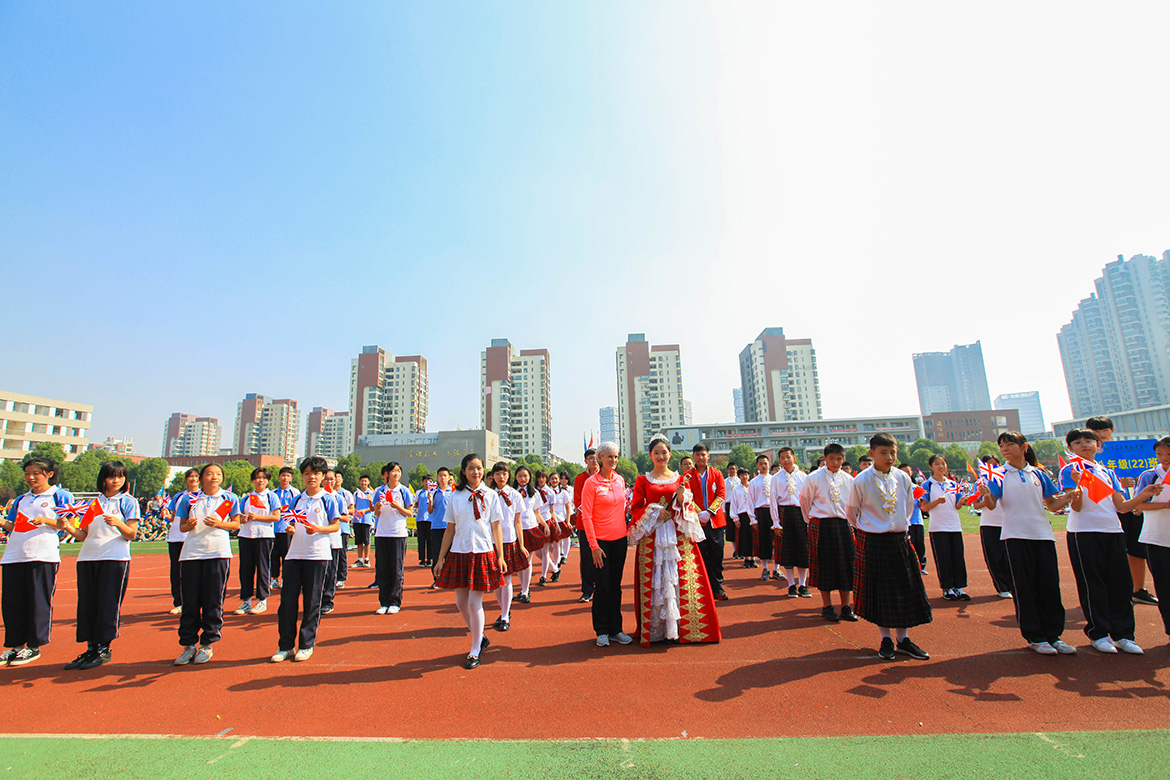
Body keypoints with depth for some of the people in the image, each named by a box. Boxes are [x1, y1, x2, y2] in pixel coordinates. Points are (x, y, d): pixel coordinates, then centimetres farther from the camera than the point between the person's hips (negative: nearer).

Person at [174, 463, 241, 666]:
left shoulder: (229, 498, 4)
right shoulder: (189, 499, 7)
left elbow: (236, 524, 7)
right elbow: (182, 526, 12)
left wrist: (219, 523, -11)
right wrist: (188, 525, -10)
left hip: (218, 553, -1)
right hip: (191, 554, 2)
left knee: (213, 601, 3)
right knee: (189, 601, 5)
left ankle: (207, 644, 15)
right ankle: (189, 644, 18)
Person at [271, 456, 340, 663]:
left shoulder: (327, 500, 0)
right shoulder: (297, 500, 11)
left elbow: (336, 526, -1)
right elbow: (290, 523, 14)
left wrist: (319, 529, -18)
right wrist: (289, 529, -8)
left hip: (318, 555, -4)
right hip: (294, 554, 4)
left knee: (312, 602, 3)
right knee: (287, 599, 4)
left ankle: (307, 645, 16)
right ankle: (286, 646, 17)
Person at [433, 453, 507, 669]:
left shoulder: (491, 495, 2)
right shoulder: (456, 497, 6)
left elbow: (496, 528, 3)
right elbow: (450, 529, 9)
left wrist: (500, 557, 0)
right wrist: (441, 558, 8)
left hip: (483, 553, -3)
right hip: (459, 553, 3)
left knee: (475, 604, -2)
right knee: (461, 604, 8)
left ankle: (475, 651, 16)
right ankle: (480, 638, 31)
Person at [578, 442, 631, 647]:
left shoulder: (620, 480, 6)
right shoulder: (591, 483, -9)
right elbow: (586, 516, -11)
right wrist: (594, 546, -13)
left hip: (619, 539, 5)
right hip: (600, 540, -5)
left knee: (616, 585, 11)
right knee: (602, 586, 1)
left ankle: (615, 629, 22)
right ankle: (601, 632, 16)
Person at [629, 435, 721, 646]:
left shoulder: (681, 479, 10)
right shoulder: (643, 481, 6)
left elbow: (690, 508, 8)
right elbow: (635, 508, 3)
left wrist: (682, 498, -12)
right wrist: (654, 512, -12)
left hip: (678, 537, 1)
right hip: (652, 538, -1)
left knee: (680, 579, -1)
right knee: (655, 582, 1)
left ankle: (680, 627, 11)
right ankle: (656, 629, 11)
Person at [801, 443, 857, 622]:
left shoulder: (848, 479, 4)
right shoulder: (814, 478, -7)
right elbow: (804, 499, 4)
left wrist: (850, 522, 14)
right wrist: (812, 519, 10)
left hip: (843, 525, 3)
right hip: (821, 526, -3)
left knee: (845, 565, 6)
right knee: (824, 566, 3)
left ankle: (846, 607, 18)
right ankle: (826, 606, 15)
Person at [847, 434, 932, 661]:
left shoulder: (903, 478, -1)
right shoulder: (861, 481, -11)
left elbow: (908, 506, 17)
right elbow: (851, 511, 2)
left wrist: (901, 526, 16)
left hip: (899, 540, 4)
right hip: (872, 543, -4)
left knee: (904, 590, 9)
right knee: (878, 592, 5)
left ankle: (903, 638, 24)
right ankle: (886, 640, 20)